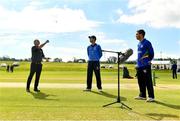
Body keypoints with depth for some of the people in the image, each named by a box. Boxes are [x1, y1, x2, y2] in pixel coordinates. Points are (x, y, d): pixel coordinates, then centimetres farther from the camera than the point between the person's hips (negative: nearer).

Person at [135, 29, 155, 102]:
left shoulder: (147, 43, -7)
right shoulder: (139, 44, 19)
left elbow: (151, 53, -8)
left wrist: (148, 61, -11)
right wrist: (138, 63, 16)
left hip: (146, 65, -9)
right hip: (139, 65, 9)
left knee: (148, 81, -6)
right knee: (141, 81, 12)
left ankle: (151, 97, 1)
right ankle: (142, 95, 21)